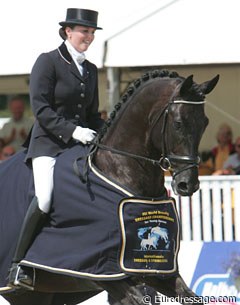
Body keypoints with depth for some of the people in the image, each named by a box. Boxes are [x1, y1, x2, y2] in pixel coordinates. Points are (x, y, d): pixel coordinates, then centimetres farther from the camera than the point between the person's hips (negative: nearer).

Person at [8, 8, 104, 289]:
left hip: (80, 144, 7)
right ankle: (18, 265, -19)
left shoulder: (90, 70, 17)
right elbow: (40, 108, -11)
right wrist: (71, 130, -21)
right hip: (48, 143, -7)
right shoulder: (47, 62, -3)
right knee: (45, 197, -28)